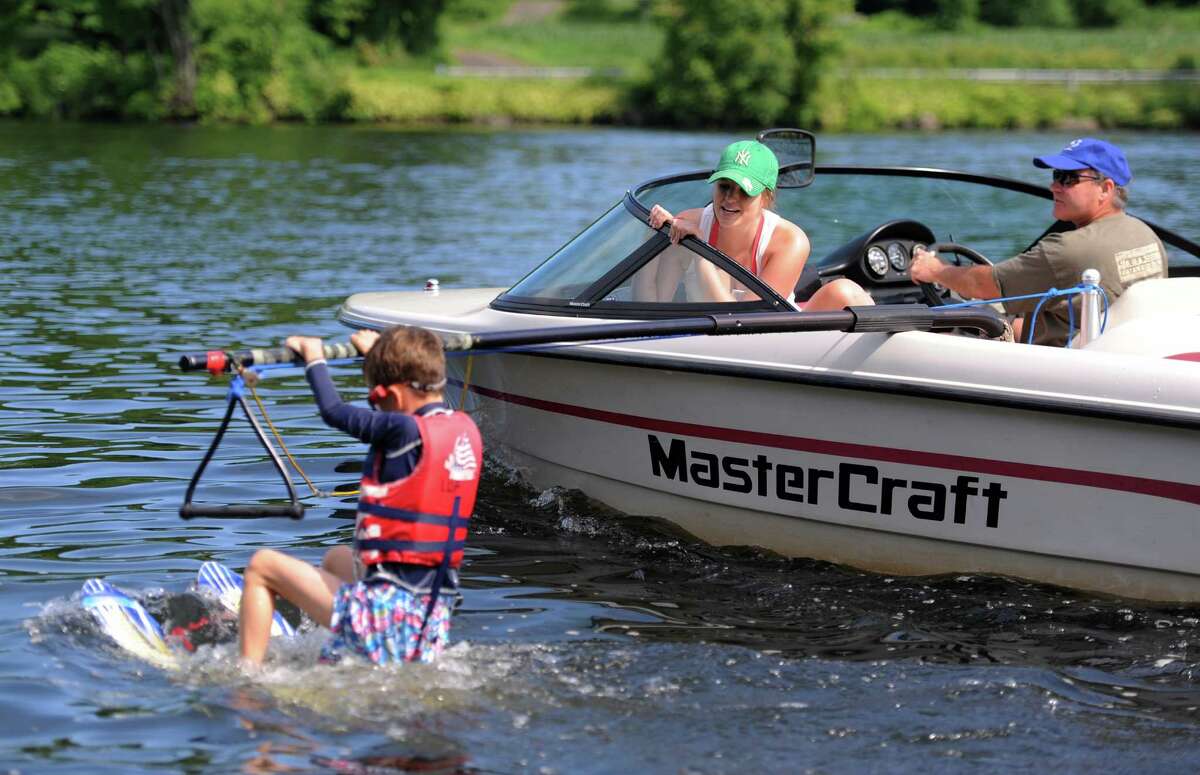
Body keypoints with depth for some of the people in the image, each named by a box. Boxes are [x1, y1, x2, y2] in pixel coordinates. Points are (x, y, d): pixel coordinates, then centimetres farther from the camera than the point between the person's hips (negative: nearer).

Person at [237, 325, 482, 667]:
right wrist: (379, 353, 40)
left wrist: (314, 357, 11)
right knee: (336, 558, 38)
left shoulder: (406, 433, -17)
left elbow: (335, 412, -6)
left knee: (263, 565, 8)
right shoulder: (465, 429, 5)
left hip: (387, 608, -9)